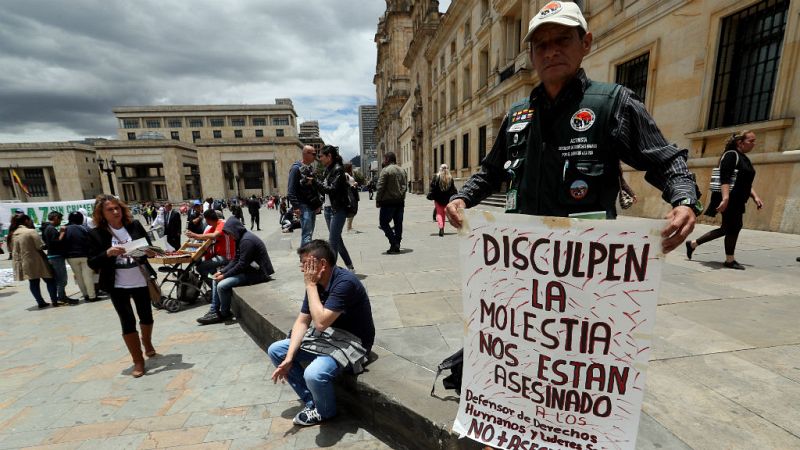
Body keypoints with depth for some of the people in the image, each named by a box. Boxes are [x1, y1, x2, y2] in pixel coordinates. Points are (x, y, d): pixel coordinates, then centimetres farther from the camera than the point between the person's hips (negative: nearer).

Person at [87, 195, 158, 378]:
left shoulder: (135, 225, -3)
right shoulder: (96, 234, -7)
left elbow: (149, 246, 5)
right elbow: (92, 264, -7)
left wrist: (150, 252, -17)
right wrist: (108, 253, -25)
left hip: (140, 281, 2)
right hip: (117, 286, -2)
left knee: (146, 316, 17)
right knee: (128, 322, 3)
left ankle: (147, 343, 46)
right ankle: (138, 361, 18)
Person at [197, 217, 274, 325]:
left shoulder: (247, 240, -21)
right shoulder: (240, 239, 11)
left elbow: (242, 265, -22)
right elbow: (235, 260, 13)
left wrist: (224, 275, -13)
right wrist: (221, 271, 1)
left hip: (256, 273, -11)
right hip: (247, 269, 11)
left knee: (222, 286, -20)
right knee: (216, 279, 12)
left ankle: (225, 314, 4)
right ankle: (214, 311, 14)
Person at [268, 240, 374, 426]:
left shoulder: (345, 282, -28)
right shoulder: (315, 282, -2)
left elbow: (321, 322, -31)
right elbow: (302, 321, 0)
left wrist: (310, 285, -23)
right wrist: (289, 358, -11)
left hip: (351, 340, -8)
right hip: (325, 335, 9)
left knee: (314, 374, -32)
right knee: (275, 350, 6)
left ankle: (325, 411, 5)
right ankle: (311, 401, 14)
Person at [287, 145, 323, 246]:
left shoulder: (311, 168, 15)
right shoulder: (296, 168, -9)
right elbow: (291, 190, -14)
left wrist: (318, 203, 15)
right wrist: (295, 206, -20)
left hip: (313, 206, 8)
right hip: (304, 206, -8)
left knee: (310, 234, 14)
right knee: (307, 234, -13)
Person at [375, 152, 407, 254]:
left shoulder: (385, 170, -9)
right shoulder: (401, 171, 13)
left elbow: (380, 187, -12)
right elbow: (404, 187, 15)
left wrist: (378, 200, -5)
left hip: (388, 201, -7)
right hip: (400, 201, 7)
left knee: (384, 223, 1)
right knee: (398, 224, 9)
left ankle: (394, 243, -8)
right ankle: (397, 246, 15)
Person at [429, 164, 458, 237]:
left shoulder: (436, 177, -9)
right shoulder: (450, 178, -1)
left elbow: (432, 188, -9)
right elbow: (453, 190, 2)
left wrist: (430, 196, -3)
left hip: (438, 199, -3)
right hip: (447, 199, 3)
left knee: (439, 213, 3)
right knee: (443, 213, 15)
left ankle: (441, 227, -19)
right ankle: (442, 229, 23)